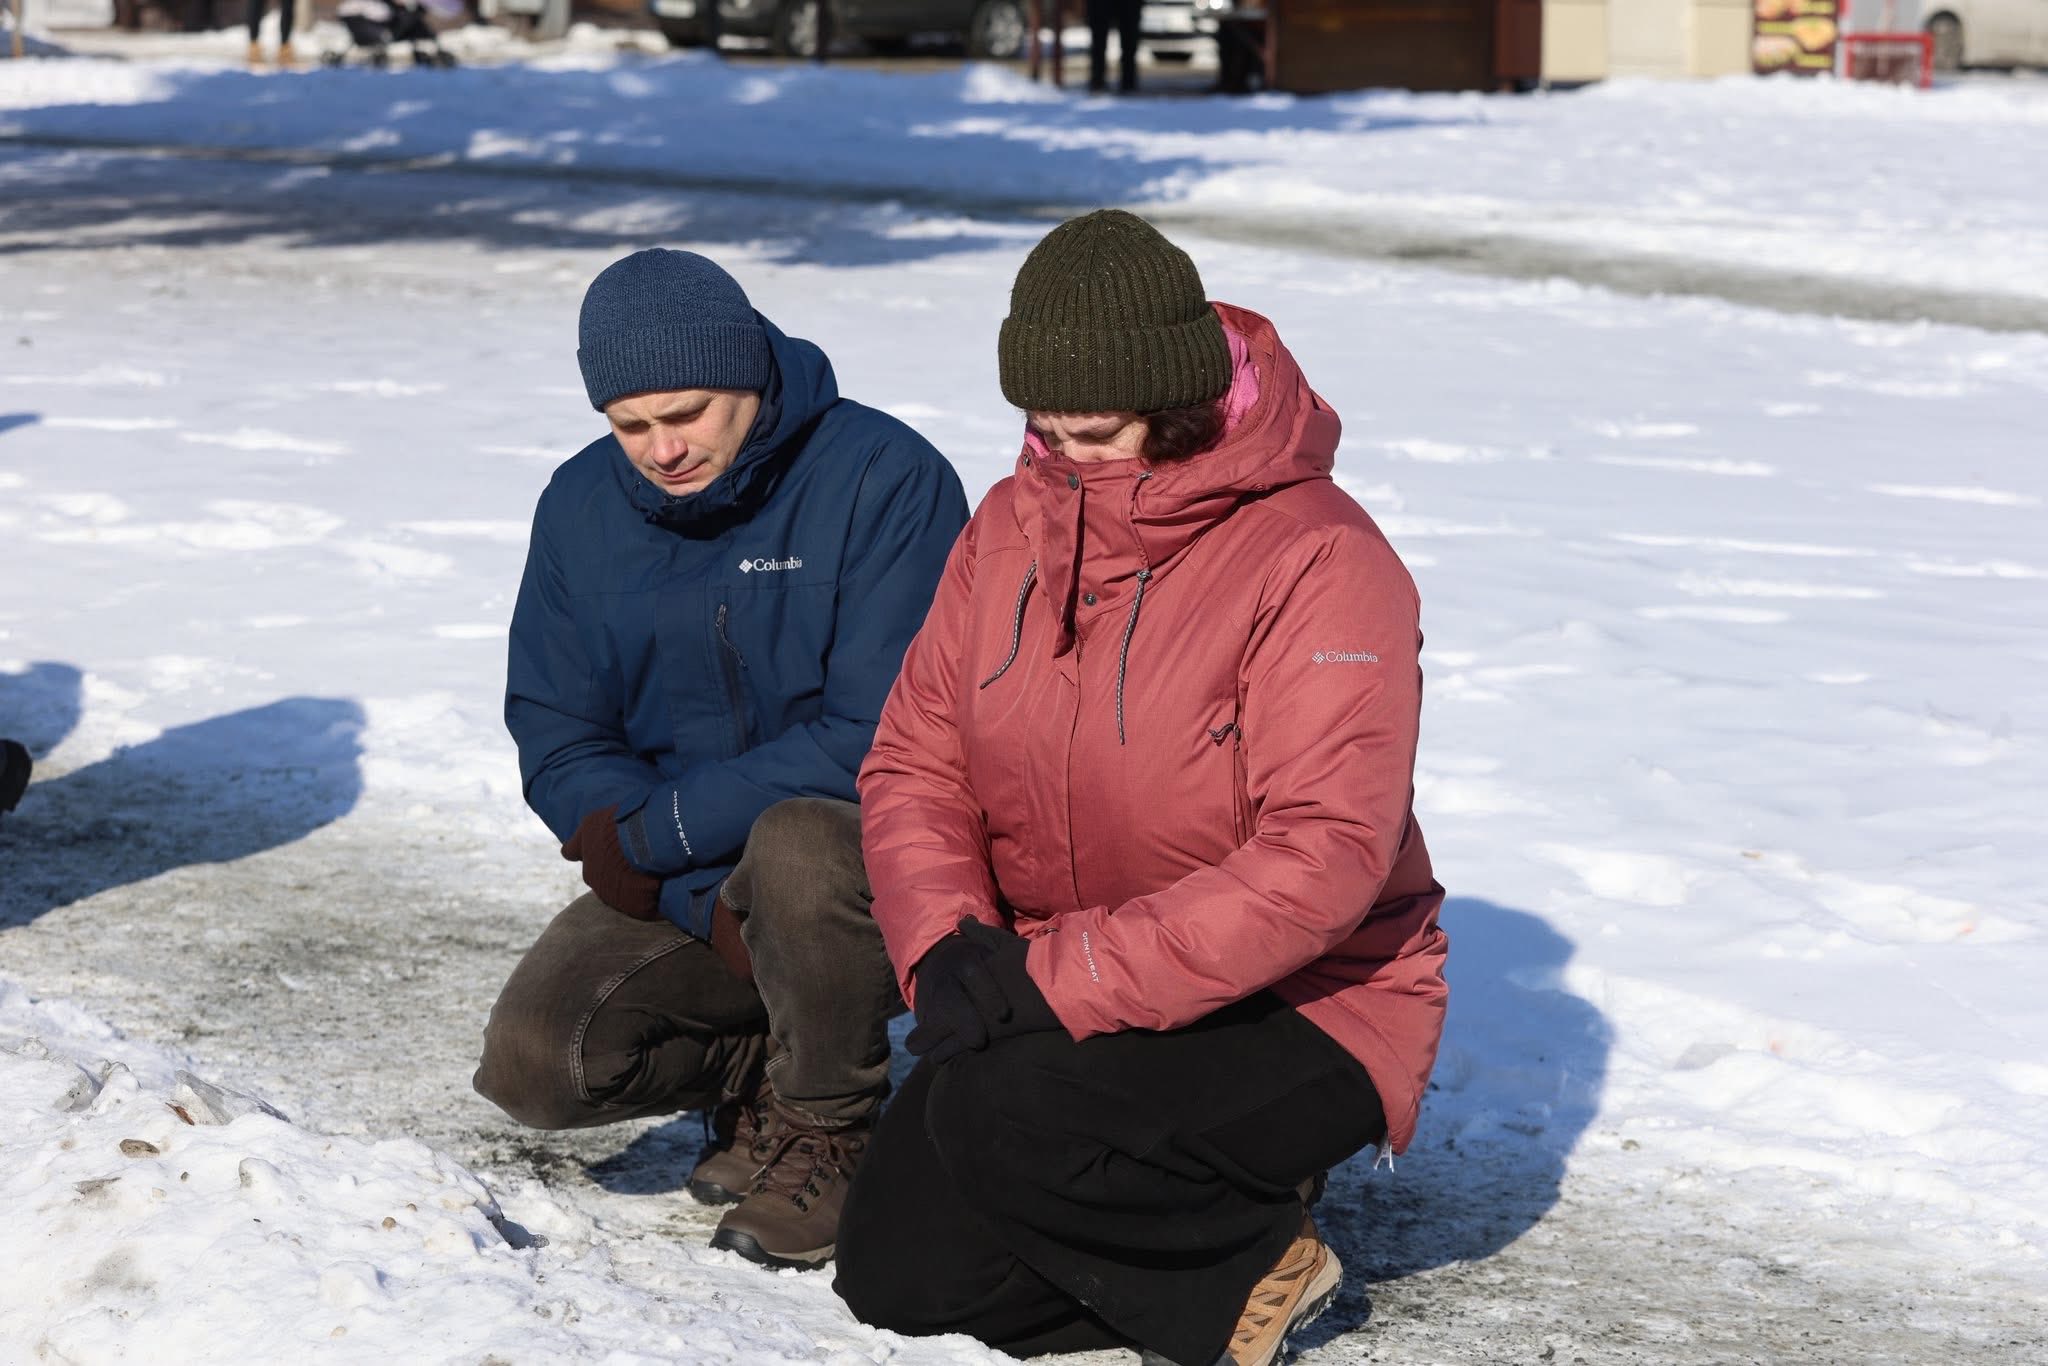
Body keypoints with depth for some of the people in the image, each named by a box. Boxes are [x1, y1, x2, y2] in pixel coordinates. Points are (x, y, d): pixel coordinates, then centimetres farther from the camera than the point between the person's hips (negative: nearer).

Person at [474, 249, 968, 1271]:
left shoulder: (884, 477, -16)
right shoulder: (581, 508, 1)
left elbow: (887, 738, -21)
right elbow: (557, 746, 0)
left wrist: (659, 827, -20)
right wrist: (713, 906, -16)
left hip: (868, 854, -4)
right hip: (682, 889, 5)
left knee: (796, 845, -39)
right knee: (533, 1062, -19)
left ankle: (827, 1126, -11)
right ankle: (763, 1067, 11)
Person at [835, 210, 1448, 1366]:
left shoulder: (1321, 563, -20)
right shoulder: (1011, 527, 2)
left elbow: (1321, 861, -29)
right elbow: (917, 764, 4)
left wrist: (1053, 978, -32)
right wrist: (948, 950, -17)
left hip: (1296, 1012, -7)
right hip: (1058, 1006, 7)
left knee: (1003, 1125, -32)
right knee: (892, 1271, -4)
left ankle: (1253, 1262, -5)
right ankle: (1211, 1209, 13)